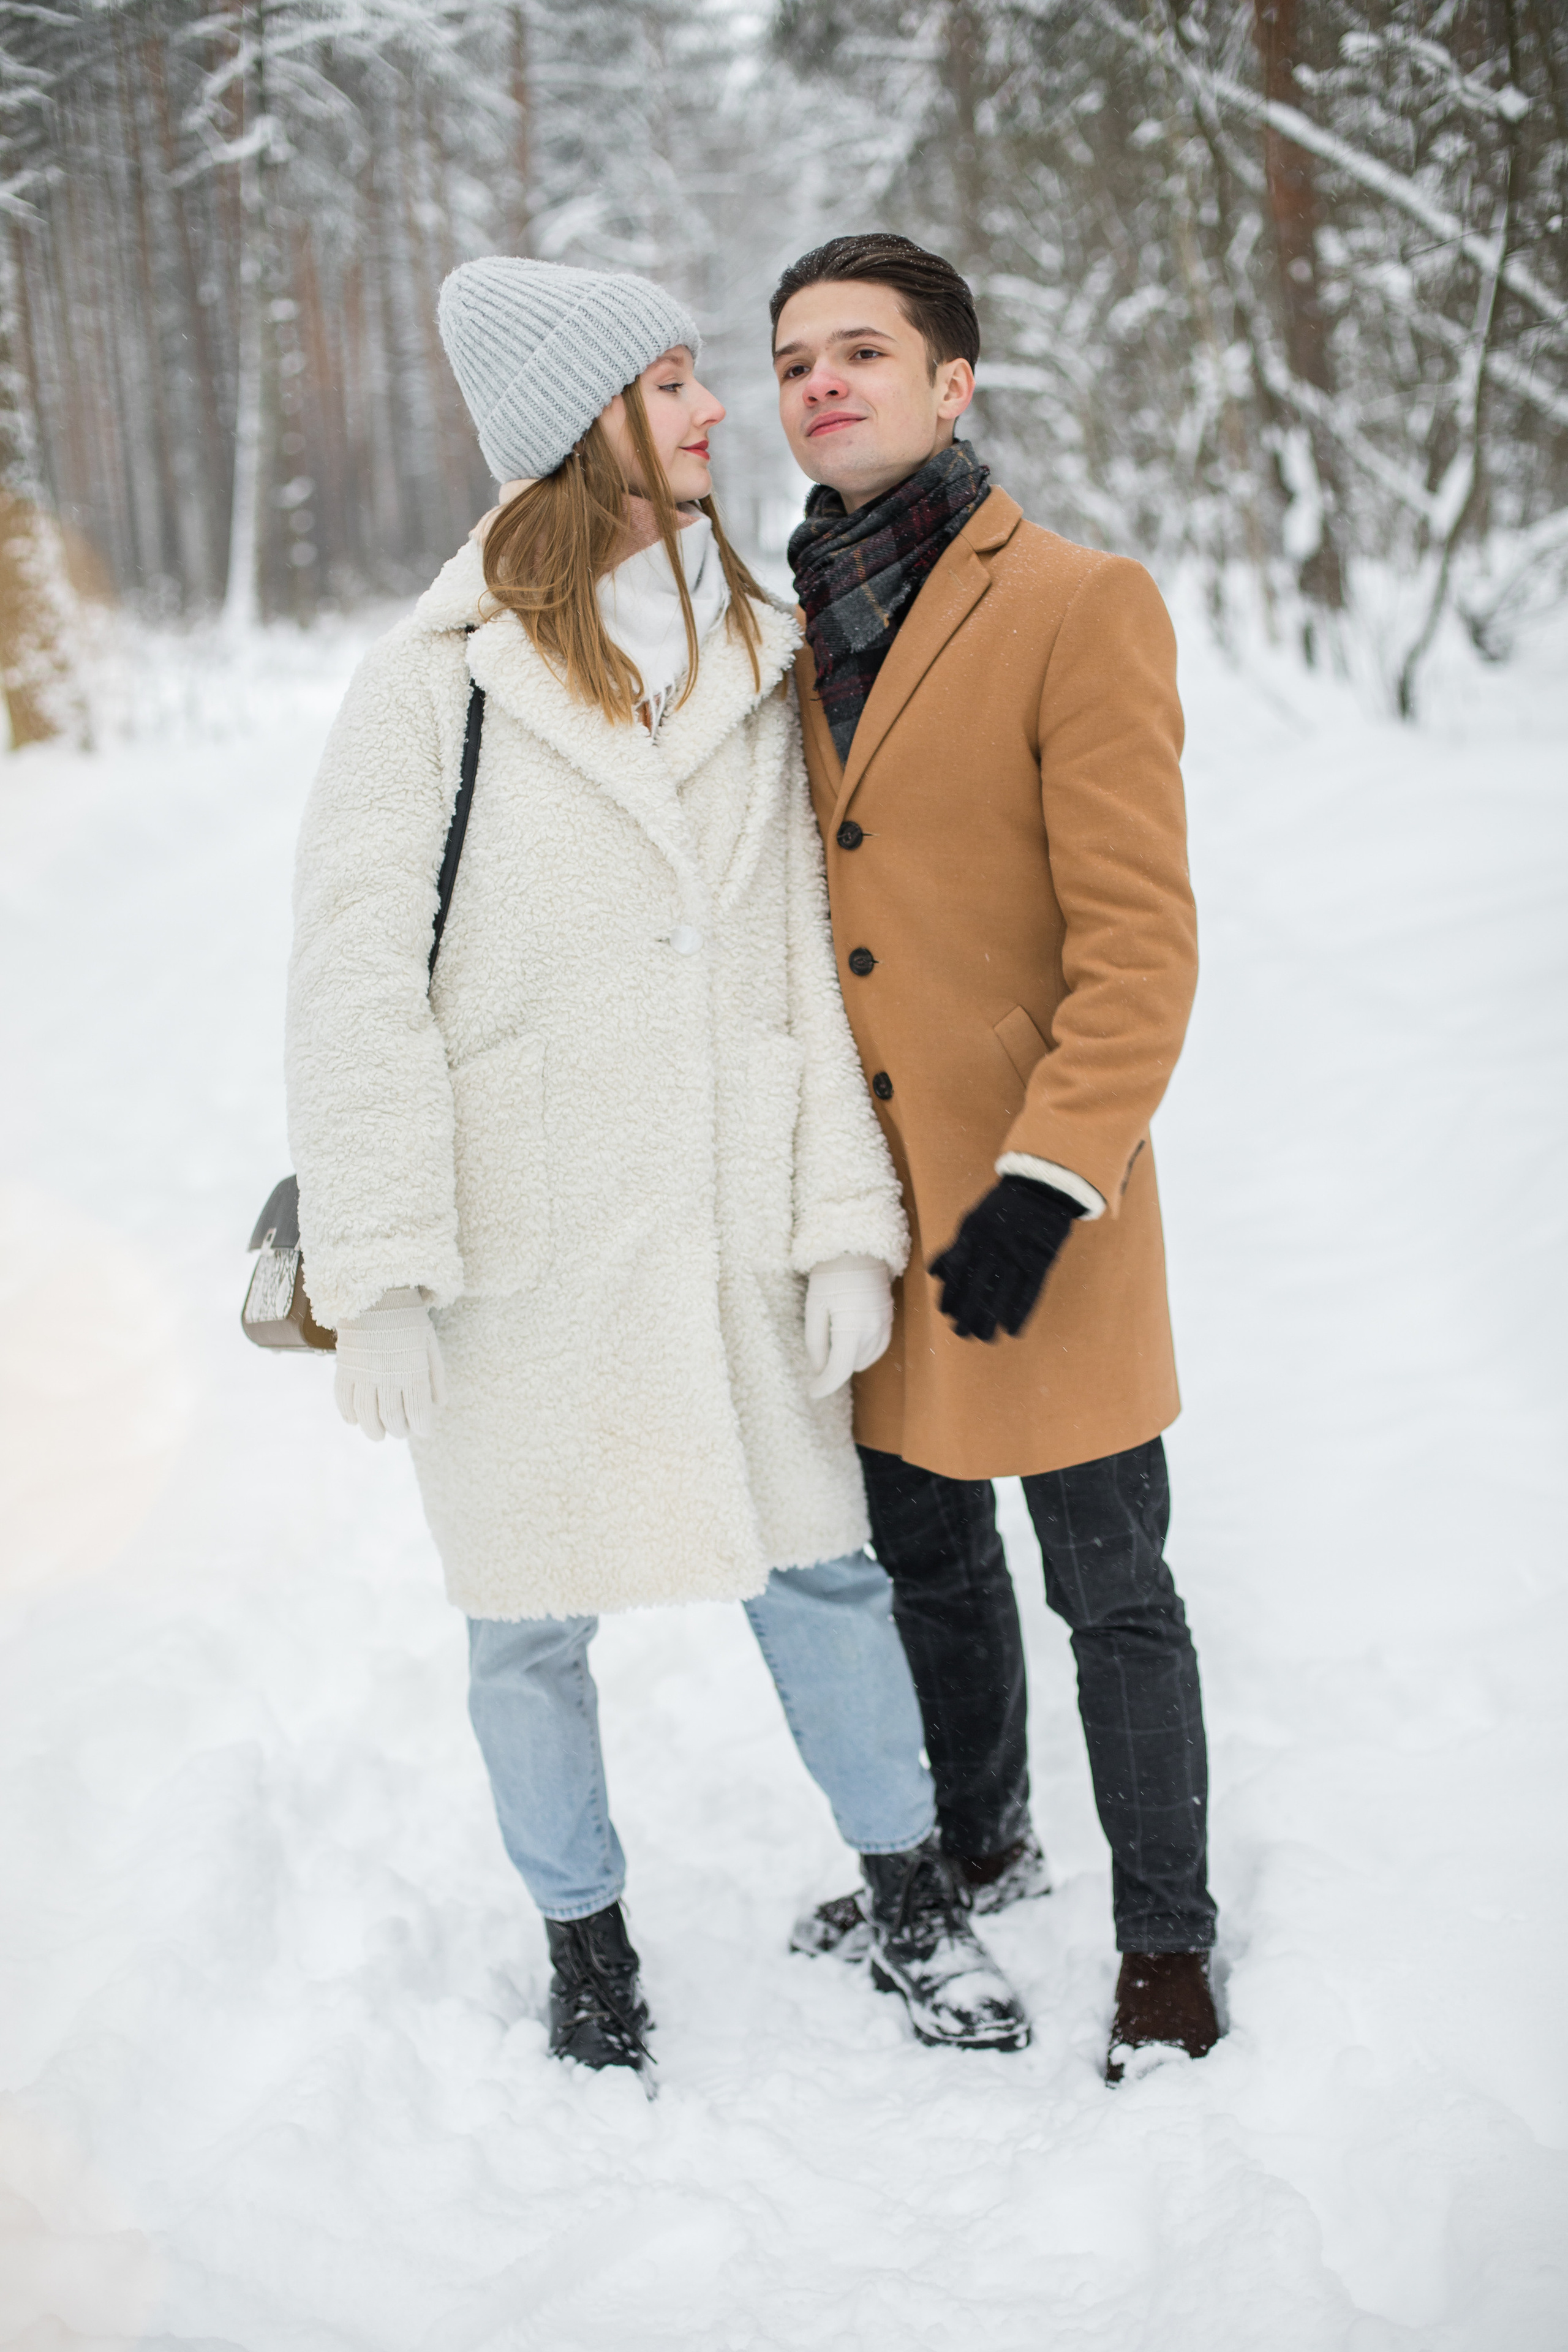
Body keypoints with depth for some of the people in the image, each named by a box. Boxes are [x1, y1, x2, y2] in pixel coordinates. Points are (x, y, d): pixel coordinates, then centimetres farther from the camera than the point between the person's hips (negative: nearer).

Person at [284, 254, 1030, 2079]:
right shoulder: (437, 684, -5)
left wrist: (850, 1220, 0)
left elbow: (807, 959, 7)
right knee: (529, 1621, 10)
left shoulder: (753, 666, 8)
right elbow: (355, 991, -8)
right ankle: (582, 1931, 33)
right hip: (521, 1254, -3)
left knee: (819, 1564, 10)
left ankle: (911, 1896, 32)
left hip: (726, 1236, 3)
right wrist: (379, 1274, -13)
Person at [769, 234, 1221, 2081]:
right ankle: (971, 1844, 43)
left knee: (1111, 1591, 7)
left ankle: (1165, 1935, 25)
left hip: (1033, 1214, -6)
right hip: (866, 1199, 6)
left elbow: (1141, 945, -16)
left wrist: (1043, 1183, -21)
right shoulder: (794, 626, 8)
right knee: (924, 1556, 21)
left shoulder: (1081, 608, -12)